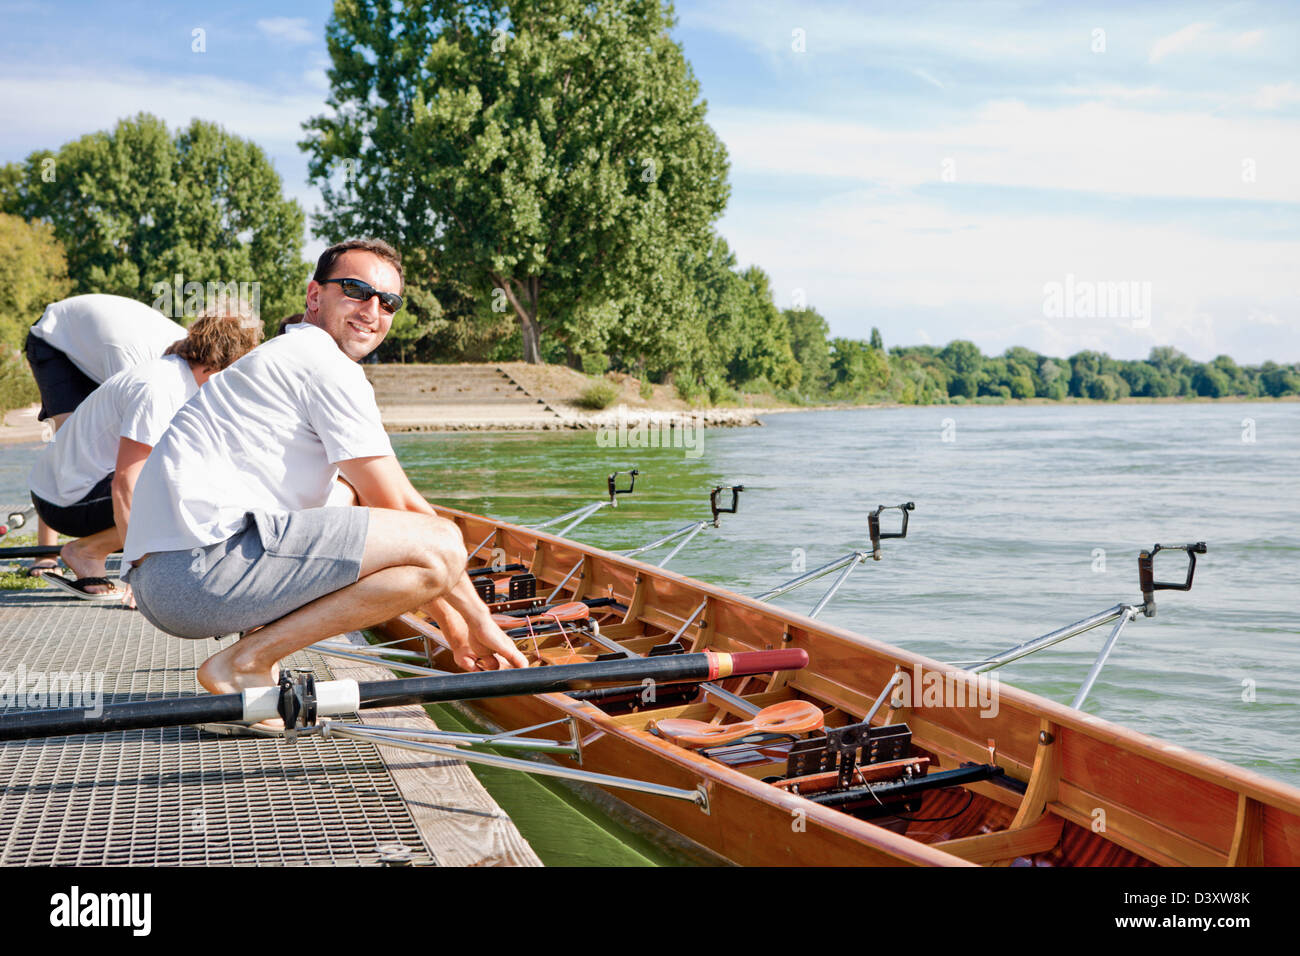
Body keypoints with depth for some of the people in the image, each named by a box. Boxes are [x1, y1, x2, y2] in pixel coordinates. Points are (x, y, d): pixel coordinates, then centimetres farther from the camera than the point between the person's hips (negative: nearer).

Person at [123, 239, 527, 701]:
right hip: (202, 565, -10)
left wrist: (453, 625, 26)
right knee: (442, 545, -15)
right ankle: (244, 663, -10)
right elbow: (403, 511, -4)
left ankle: (257, 649, 11)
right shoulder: (326, 363, -2)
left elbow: (381, 511, 28)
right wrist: (479, 621, 6)